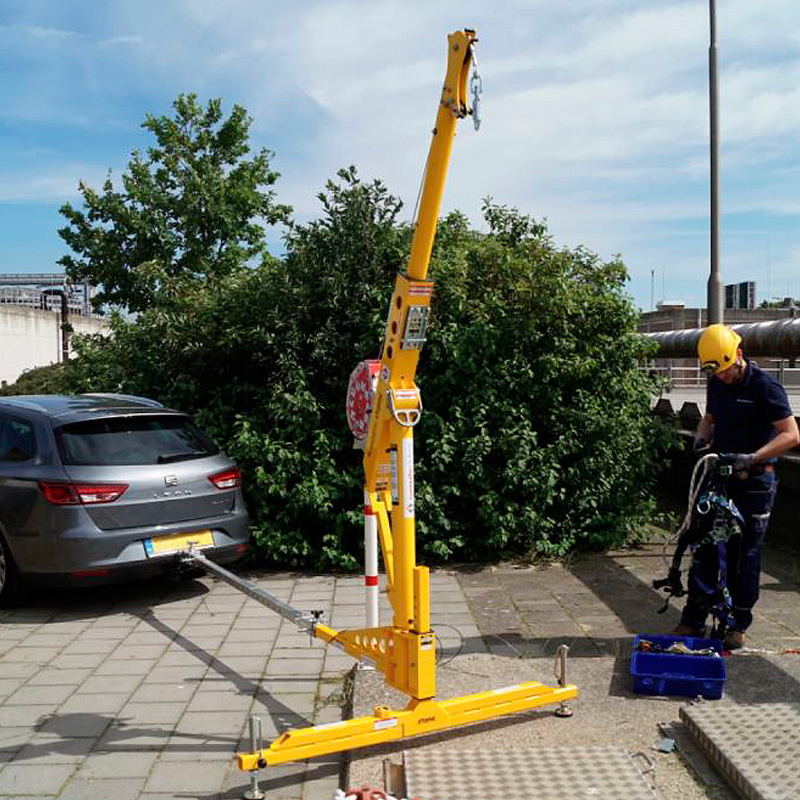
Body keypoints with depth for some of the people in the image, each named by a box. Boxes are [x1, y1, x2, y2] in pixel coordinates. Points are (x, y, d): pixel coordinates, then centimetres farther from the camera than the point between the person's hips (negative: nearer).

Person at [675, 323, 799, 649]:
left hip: (754, 483, -6)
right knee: (705, 550, 7)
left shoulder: (765, 386, -13)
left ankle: (738, 625, 14)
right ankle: (693, 620, 15)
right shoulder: (717, 385, 8)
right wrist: (701, 438, 1)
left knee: (745, 555, 2)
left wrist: (753, 457, -28)